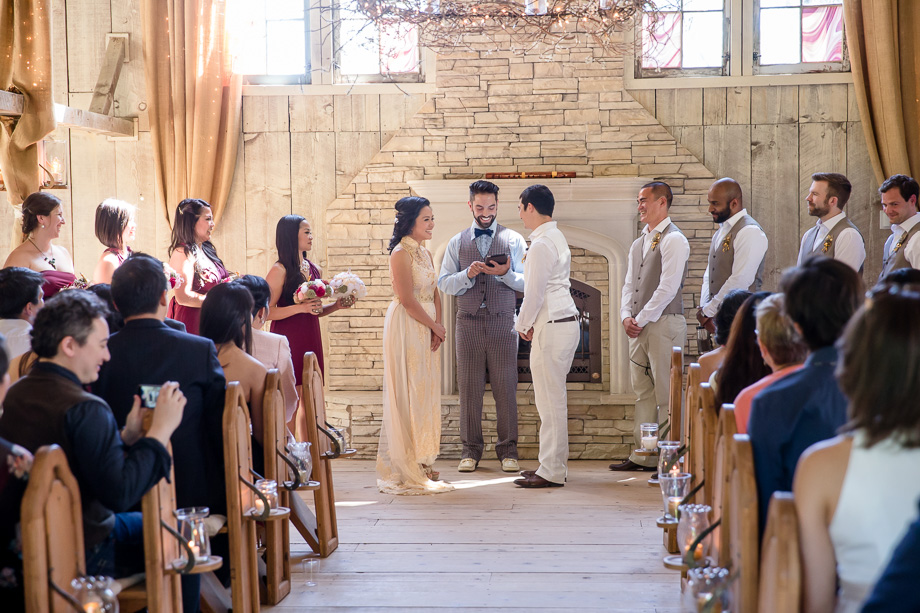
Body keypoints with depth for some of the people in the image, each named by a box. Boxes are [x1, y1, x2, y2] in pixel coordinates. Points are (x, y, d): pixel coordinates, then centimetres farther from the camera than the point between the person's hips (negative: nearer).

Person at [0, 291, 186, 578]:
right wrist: (160, 431, -20)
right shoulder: (85, 410, -26)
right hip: (82, 555, -9)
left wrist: (126, 437, 4)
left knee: (143, 521, 28)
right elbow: (120, 494, -27)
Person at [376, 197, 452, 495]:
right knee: (407, 395, -4)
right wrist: (435, 326, -6)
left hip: (426, 331, 8)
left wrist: (437, 329, -1)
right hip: (406, 329, -8)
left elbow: (434, 295, 14)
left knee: (425, 394, 10)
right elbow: (408, 301, -16)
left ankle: (421, 463, 19)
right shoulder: (401, 253, -12)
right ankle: (404, 470, 1)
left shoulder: (425, 253, 15)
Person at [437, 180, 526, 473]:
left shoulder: (513, 240, 9)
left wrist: (505, 273, -15)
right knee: (469, 387, 2)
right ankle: (471, 450, 10)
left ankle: (508, 451, 7)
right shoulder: (457, 242, 12)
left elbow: (525, 283, 3)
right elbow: (444, 283, 5)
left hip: (502, 323, -1)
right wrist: (468, 274, -12)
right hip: (468, 324, 1)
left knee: (506, 388, -1)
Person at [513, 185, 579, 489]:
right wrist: (529, 323, 18)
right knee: (553, 399, 15)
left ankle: (551, 472, -1)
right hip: (566, 323, 10)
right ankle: (554, 463, 21)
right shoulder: (557, 238, 16)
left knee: (550, 401, -5)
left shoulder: (541, 245, -16)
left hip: (551, 327, -10)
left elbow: (534, 294, -17)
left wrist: (522, 325, -2)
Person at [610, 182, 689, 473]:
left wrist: (641, 319, -13)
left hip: (664, 323, -9)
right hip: (638, 326, 9)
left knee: (666, 394, -7)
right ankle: (643, 456, 16)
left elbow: (667, 288, -15)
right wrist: (626, 316, 1)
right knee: (643, 393, 10)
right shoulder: (638, 244, 19)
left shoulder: (673, 240, -8)